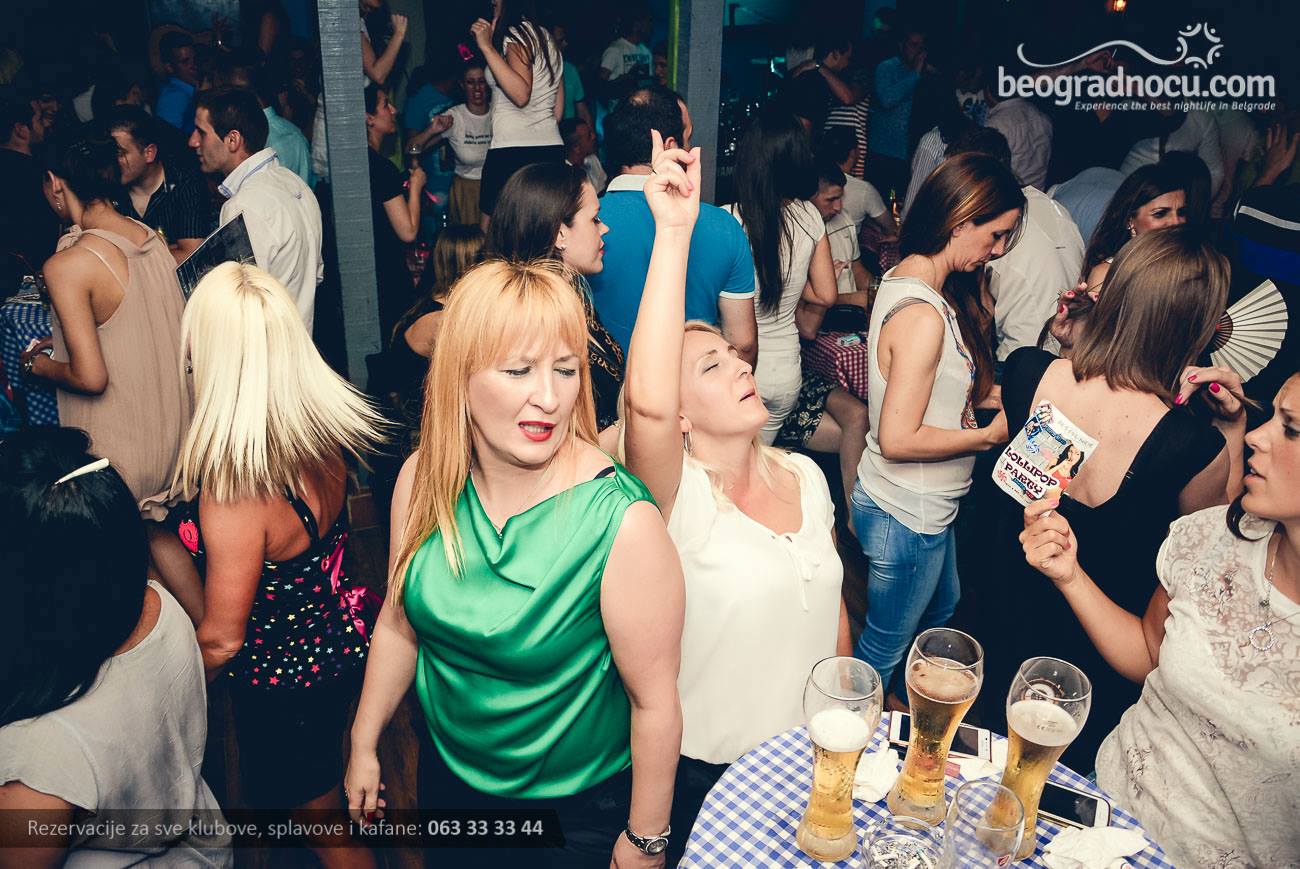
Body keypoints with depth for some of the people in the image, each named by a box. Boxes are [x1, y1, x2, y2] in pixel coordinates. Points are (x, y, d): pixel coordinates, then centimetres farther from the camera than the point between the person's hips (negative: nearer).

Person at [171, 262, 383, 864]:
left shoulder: (234, 488, -35)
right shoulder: (323, 437, -13)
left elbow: (221, 638, -23)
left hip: (284, 681, -7)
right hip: (344, 640, 7)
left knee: (319, 816, 20)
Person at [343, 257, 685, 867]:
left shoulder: (622, 523, -31)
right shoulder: (423, 478, -15)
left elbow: (654, 702, -21)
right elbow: (399, 621, 1)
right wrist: (363, 745, 10)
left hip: (577, 807, -4)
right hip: (447, 774, 5)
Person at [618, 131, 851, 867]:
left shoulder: (805, 476, -5)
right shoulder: (676, 497, -23)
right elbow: (647, 404, -45)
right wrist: (675, 231, -45)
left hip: (813, 751, 5)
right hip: (705, 771, -5)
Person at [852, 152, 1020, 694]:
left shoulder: (905, 280, 2)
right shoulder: (923, 314, -29)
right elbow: (898, 439, -29)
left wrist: (986, 394, -1)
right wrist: (990, 435, -17)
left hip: (926, 505, 11)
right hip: (906, 516, -11)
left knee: (941, 609, 33)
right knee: (885, 646, 13)